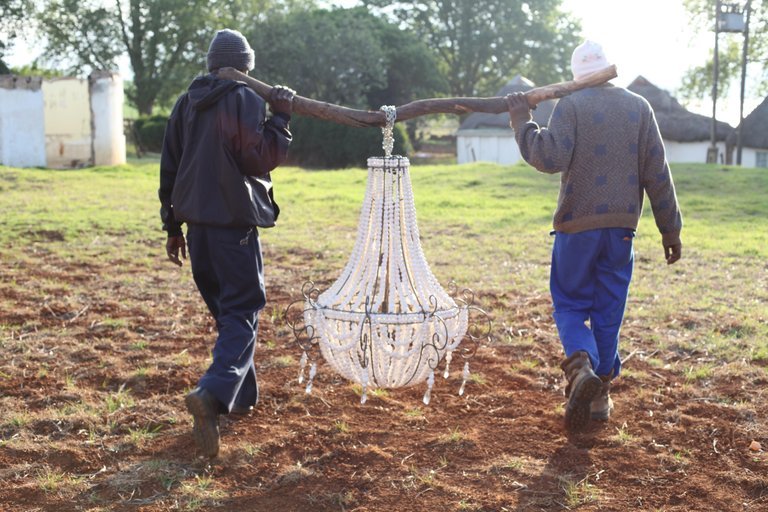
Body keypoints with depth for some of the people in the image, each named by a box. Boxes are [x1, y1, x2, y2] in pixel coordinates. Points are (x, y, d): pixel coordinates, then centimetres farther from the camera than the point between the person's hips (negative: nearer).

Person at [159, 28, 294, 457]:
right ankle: (212, 394, -26)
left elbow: (169, 165, 15)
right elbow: (260, 159, -13)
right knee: (243, 312, -6)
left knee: (225, 308, 18)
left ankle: (242, 394, 24)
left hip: (196, 221, 7)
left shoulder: (187, 102, 14)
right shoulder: (247, 99, -6)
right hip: (232, 221, -7)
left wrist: (172, 226, 20)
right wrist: (280, 119, -4)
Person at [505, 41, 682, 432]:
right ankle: (600, 395, 18)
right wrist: (670, 228, 9)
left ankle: (581, 367, -18)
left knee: (570, 305, 9)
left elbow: (551, 158, -21)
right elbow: (657, 175, 4)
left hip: (577, 226, -3)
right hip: (622, 228, 3)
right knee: (608, 312, 12)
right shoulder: (639, 108, 6)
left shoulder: (571, 105, -6)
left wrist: (521, 121, -9)